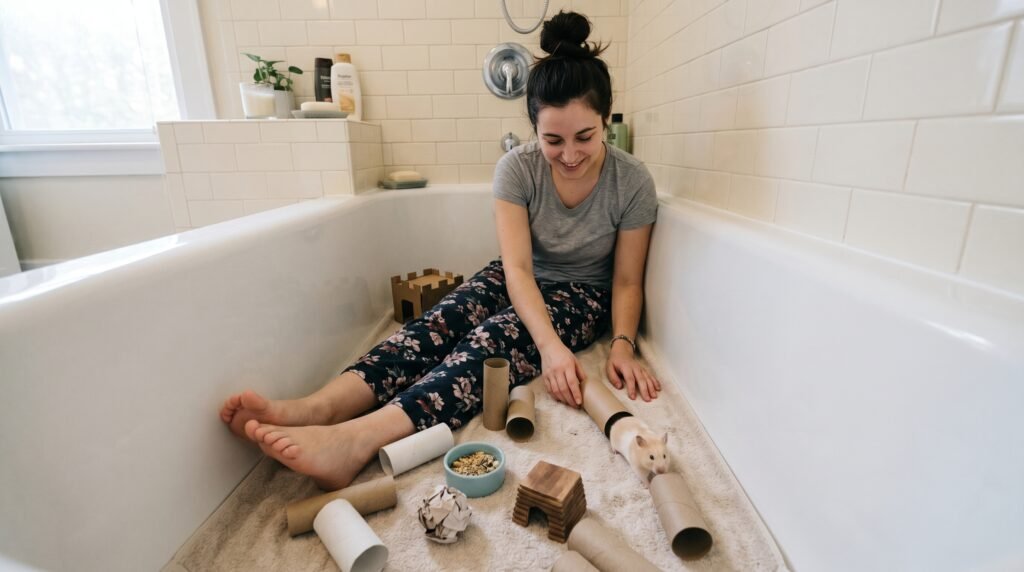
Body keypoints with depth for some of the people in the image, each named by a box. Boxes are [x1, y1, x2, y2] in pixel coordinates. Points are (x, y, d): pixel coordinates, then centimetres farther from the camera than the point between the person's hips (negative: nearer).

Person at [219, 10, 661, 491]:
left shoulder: (632, 182, -15)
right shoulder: (517, 168, -15)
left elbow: (627, 281, -10)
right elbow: (517, 267, -23)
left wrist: (622, 344, -28)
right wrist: (550, 344, -38)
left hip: (585, 295, -2)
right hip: (521, 283, 3)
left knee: (498, 335, -35)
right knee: (442, 321, -30)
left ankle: (357, 439, -52)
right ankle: (318, 407, -43)